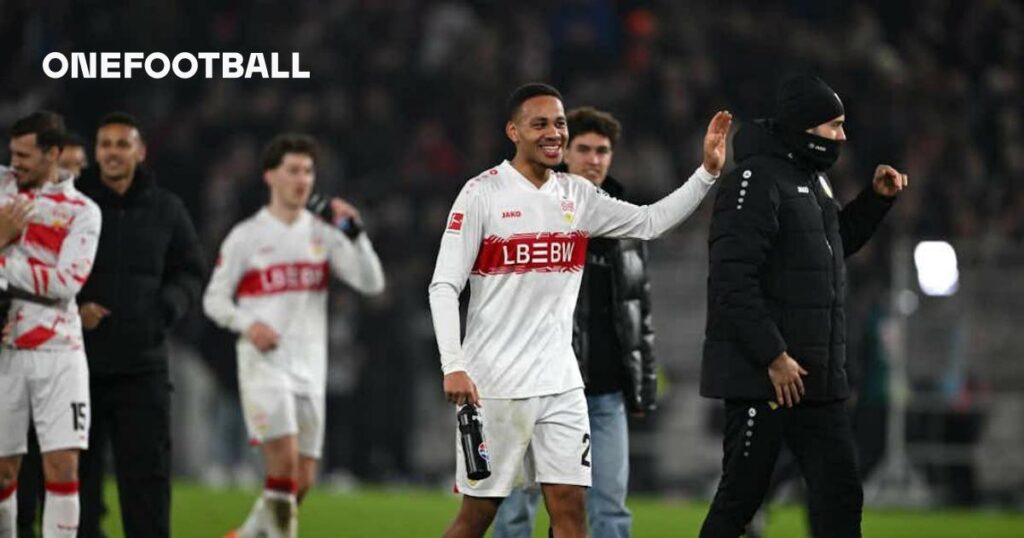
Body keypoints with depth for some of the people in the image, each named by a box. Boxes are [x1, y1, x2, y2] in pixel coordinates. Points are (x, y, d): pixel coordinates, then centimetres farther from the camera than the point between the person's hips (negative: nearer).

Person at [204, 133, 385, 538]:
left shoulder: (324, 234, 9)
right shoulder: (247, 236, 1)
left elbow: (372, 283, 2)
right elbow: (214, 298, 4)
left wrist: (355, 233, -11)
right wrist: (247, 324, -14)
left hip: (309, 368, 4)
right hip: (263, 363, -4)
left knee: (303, 479, 5)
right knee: (284, 458, -21)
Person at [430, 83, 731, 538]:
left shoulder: (578, 195, 9)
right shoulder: (481, 194, -8)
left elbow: (650, 222, 16)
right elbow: (444, 287, -10)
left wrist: (707, 172, 4)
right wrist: (453, 367, -20)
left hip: (561, 382, 5)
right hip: (493, 382, -5)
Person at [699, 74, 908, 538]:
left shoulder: (814, 179, 16)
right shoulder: (757, 180, -14)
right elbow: (733, 278, -21)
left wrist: (875, 199, 17)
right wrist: (772, 356, -22)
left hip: (816, 377, 9)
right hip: (759, 376, -9)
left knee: (840, 496, 6)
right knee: (741, 495, -3)